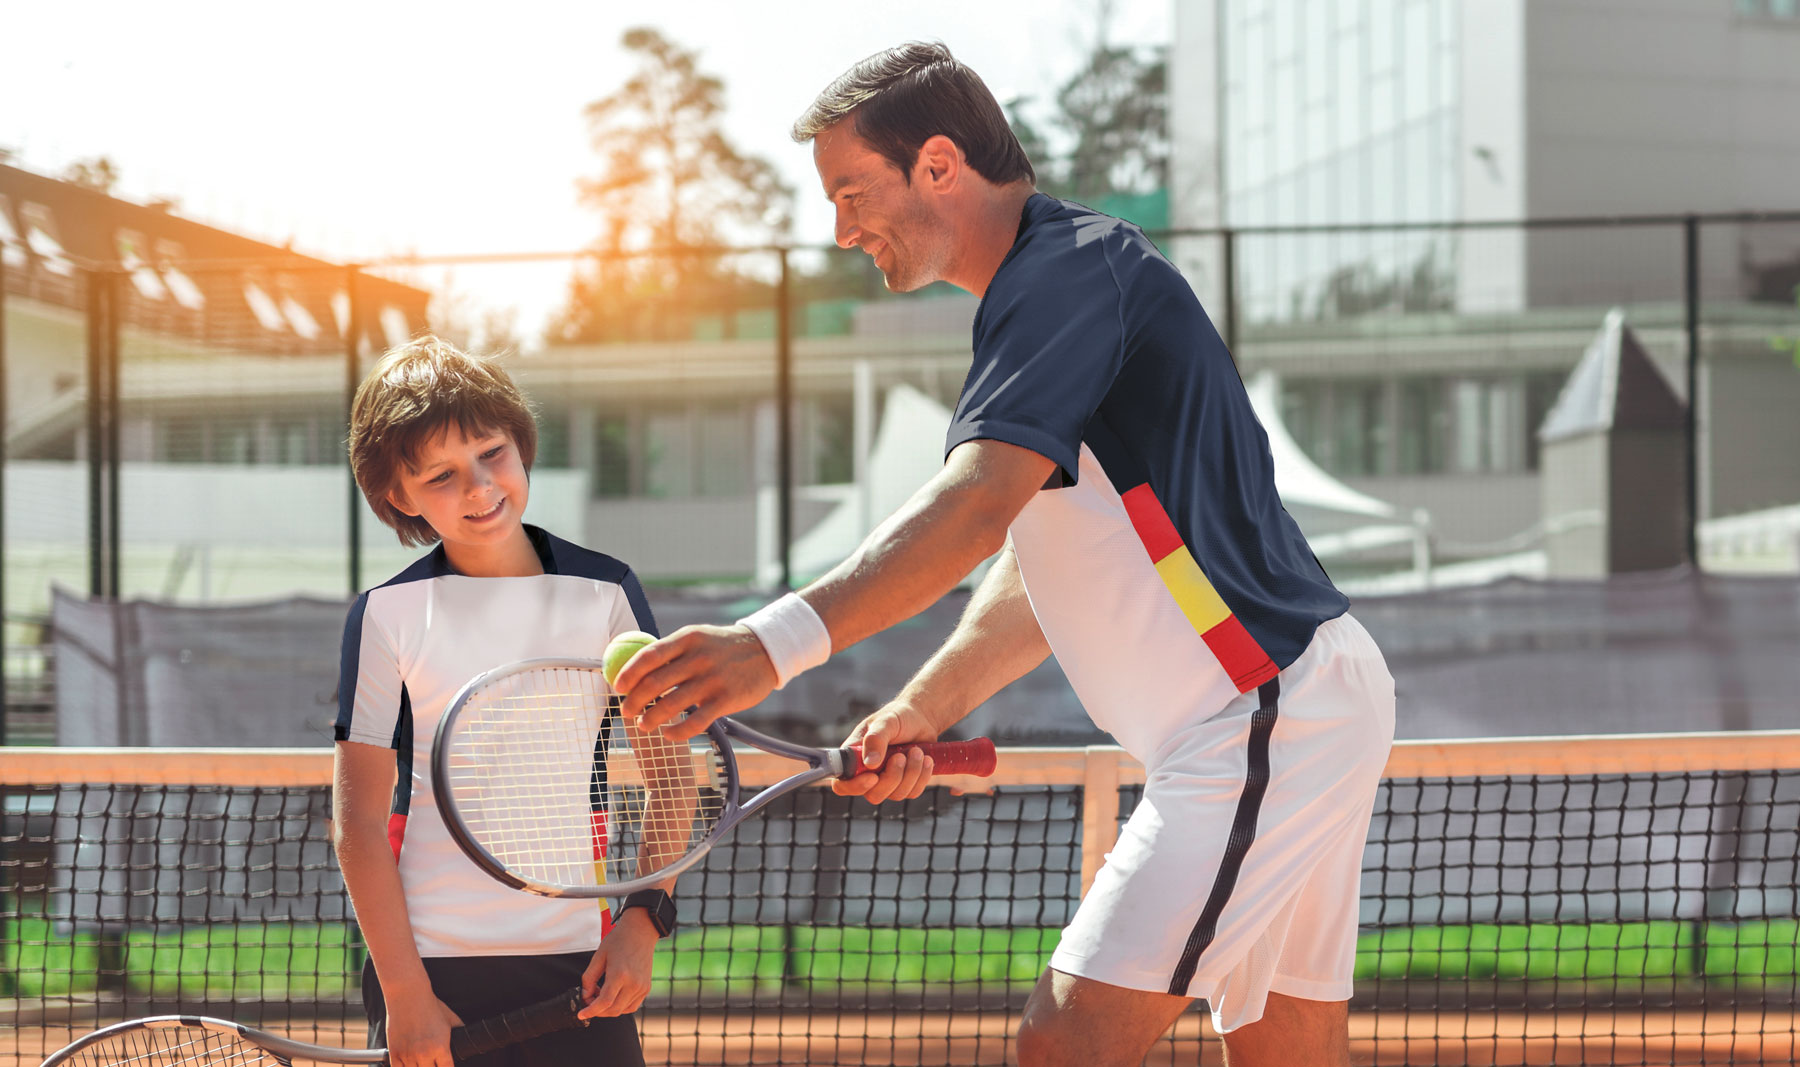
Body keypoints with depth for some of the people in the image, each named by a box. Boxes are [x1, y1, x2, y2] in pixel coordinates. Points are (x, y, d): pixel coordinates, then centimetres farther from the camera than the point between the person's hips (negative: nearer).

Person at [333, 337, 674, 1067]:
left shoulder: (605, 592, 4)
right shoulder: (387, 615, 0)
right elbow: (358, 820, -1)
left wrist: (643, 919, -2)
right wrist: (404, 993, -7)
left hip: (576, 963, 1)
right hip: (432, 966, -1)